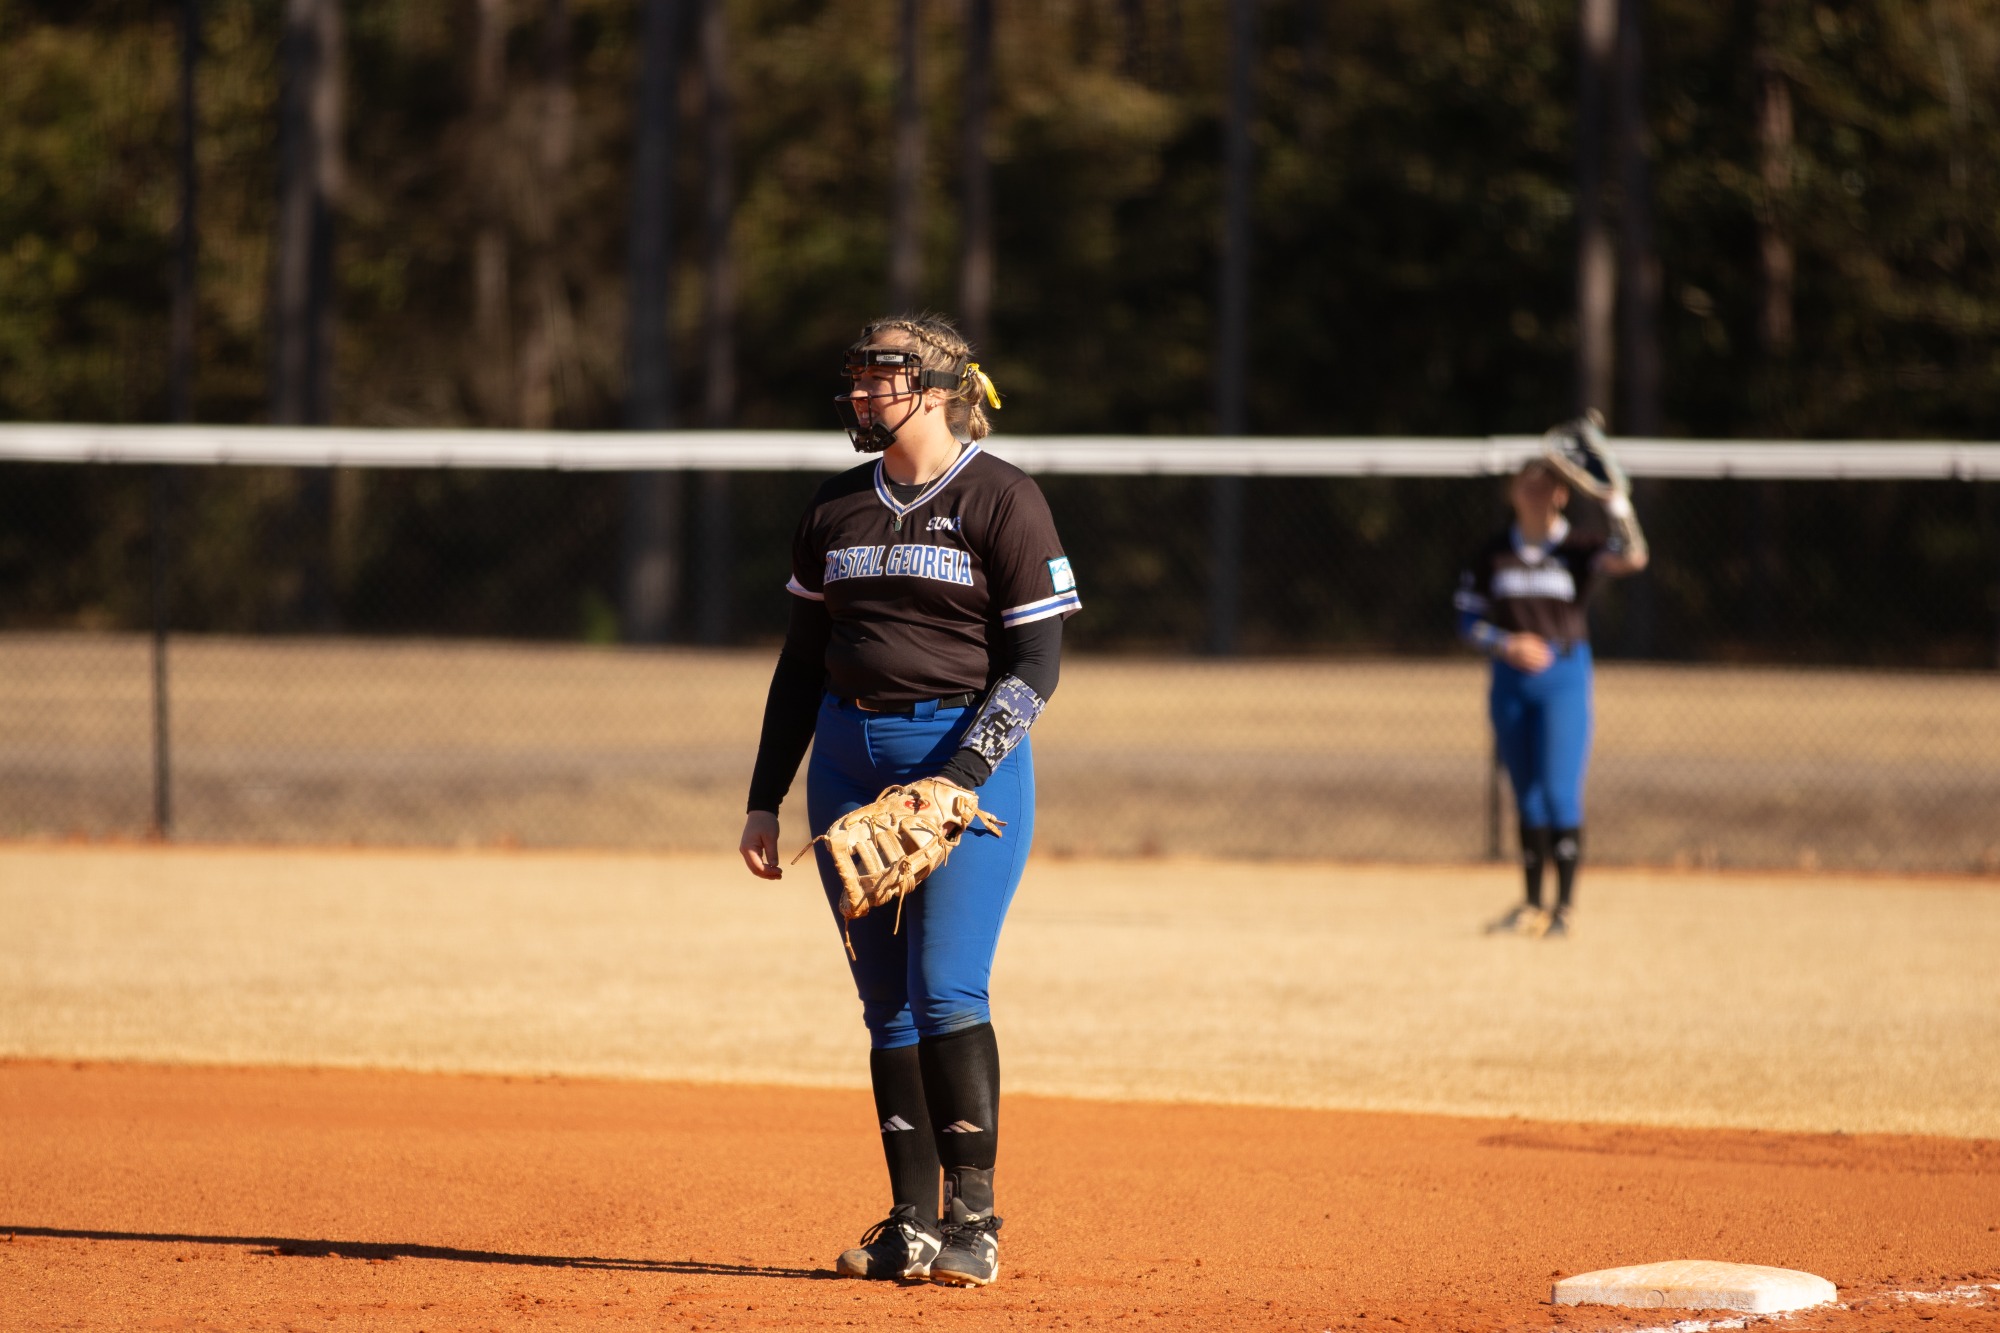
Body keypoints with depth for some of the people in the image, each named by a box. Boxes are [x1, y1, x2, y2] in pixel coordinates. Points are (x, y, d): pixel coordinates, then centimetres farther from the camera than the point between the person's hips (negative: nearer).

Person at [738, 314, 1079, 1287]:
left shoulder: (1002, 500, -4)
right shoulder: (837, 508, 13)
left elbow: (1034, 665, -8)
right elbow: (802, 660, 18)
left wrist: (955, 779, -18)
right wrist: (765, 799, 13)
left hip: (967, 759, -6)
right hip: (850, 759, 6)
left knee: (946, 990, -13)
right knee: (886, 1002, 5)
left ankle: (974, 1220, -8)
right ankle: (912, 1224, 9)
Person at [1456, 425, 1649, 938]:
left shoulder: (1578, 552, -3)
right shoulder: (1494, 555, 5)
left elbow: (1632, 557, -20)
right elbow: (1468, 619, 6)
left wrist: (1614, 498, -29)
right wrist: (1507, 645, -11)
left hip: (1564, 673, -3)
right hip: (1511, 678, 3)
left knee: (1559, 791, -9)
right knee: (1526, 794, 8)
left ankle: (1565, 906, -4)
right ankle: (1533, 907, 14)